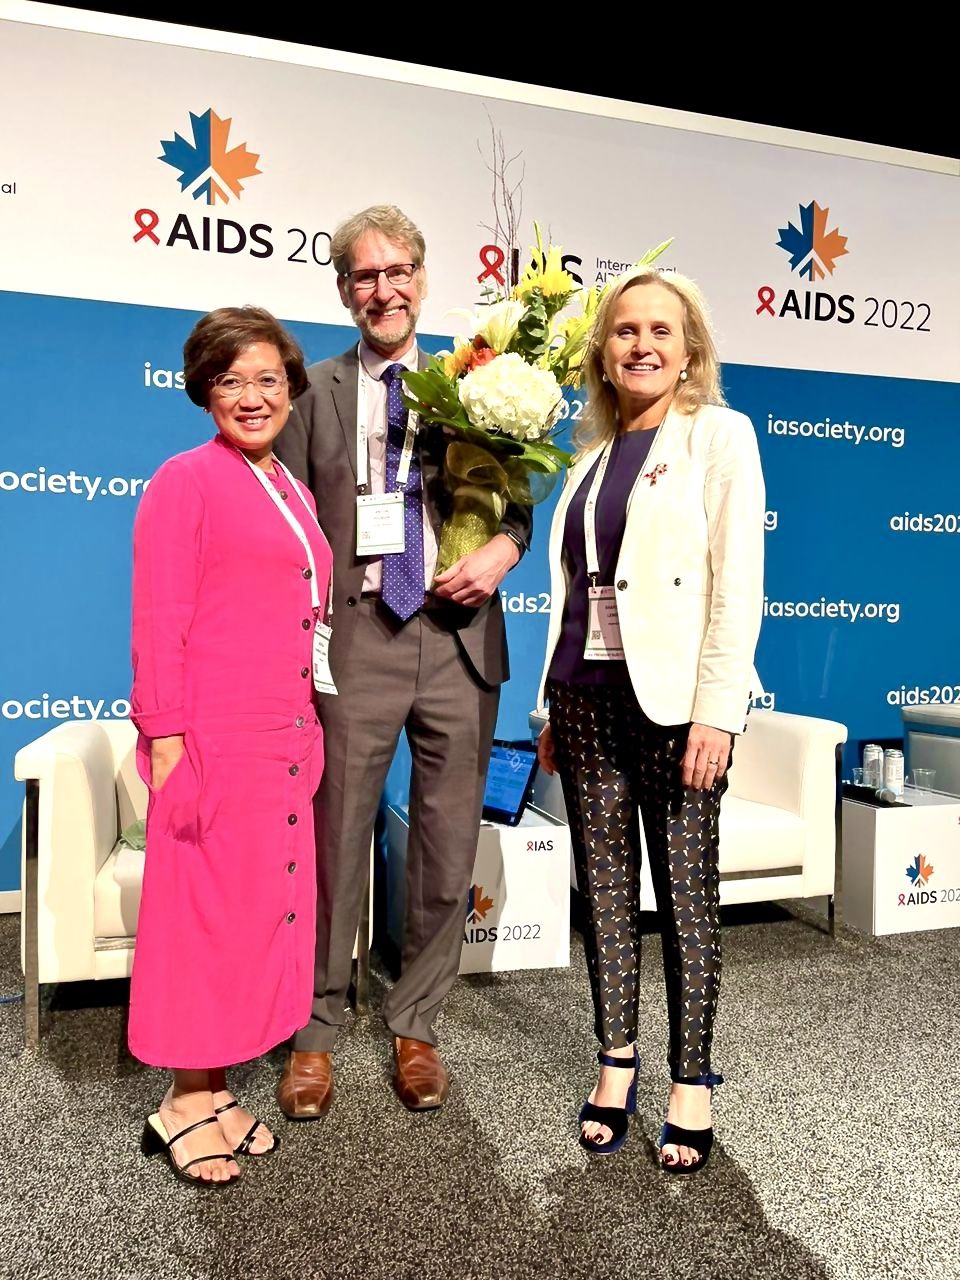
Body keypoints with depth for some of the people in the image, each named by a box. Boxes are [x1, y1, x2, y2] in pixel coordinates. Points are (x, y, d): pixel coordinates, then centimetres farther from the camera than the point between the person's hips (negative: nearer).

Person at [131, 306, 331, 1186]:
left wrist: (310, 733, 15)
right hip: (214, 740, -7)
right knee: (209, 914, 2)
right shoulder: (187, 480, -6)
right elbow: (157, 624, -11)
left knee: (265, 910, 12)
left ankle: (216, 1087, 28)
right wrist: (166, 740, -16)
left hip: (286, 740, 8)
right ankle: (183, 1104, 21)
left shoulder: (292, 492, 16)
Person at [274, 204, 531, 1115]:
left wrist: (503, 548, -9)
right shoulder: (315, 393, 7)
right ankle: (315, 1031, 27)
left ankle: (414, 1026, 30)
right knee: (334, 846, 6)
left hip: (458, 642, 2)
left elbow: (517, 499, 14)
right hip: (355, 642, -1)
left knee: (447, 852, 10)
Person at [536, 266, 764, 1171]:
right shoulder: (595, 453, 15)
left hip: (672, 695, -5)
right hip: (588, 695, 5)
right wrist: (555, 706, 13)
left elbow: (737, 585, -8)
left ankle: (691, 1081, 20)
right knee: (603, 887, 11)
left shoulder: (719, 435, 0)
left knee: (685, 892, 4)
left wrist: (717, 712, -15)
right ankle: (616, 1062, 26)